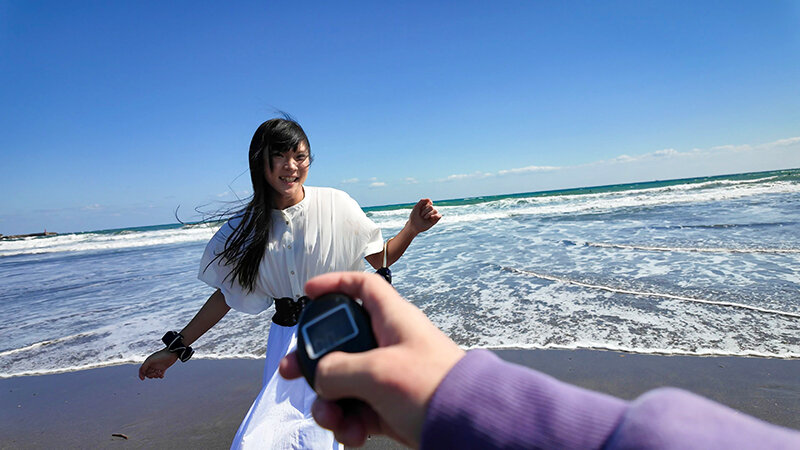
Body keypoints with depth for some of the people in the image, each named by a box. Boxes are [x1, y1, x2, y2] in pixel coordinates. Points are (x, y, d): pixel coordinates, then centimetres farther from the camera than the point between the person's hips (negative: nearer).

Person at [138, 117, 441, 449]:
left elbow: (379, 259, 2)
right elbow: (227, 293, 8)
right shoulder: (246, 227, 0)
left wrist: (412, 228, -14)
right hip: (286, 339, 3)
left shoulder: (334, 204, -6)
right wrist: (176, 347, 8)